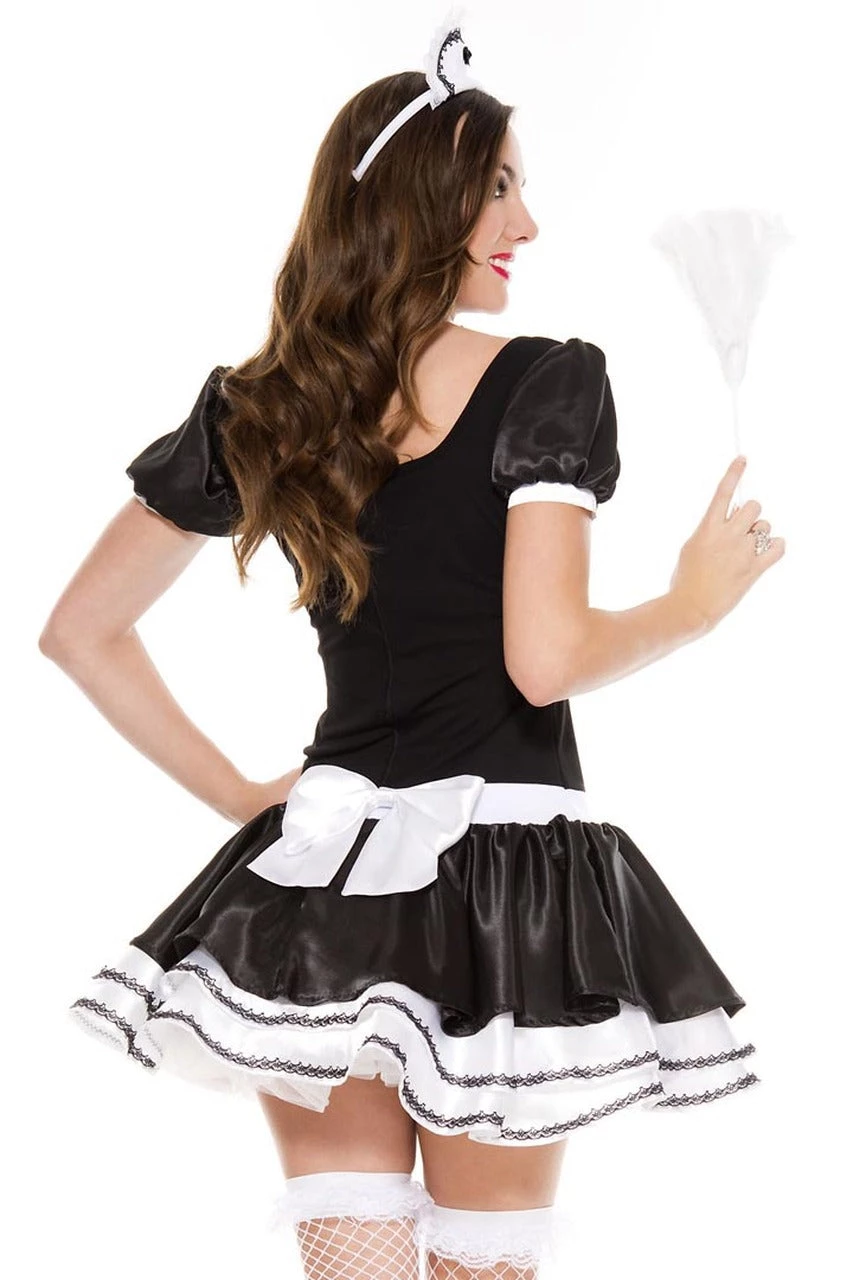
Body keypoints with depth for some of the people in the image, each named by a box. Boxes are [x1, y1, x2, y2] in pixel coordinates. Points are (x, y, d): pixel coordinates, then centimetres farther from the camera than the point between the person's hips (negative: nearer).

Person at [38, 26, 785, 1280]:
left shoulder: (252, 412, 6)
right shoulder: (548, 382, -9)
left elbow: (81, 631, 10)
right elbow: (547, 659, -17)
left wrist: (234, 792, 14)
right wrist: (694, 604, 0)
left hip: (319, 861, 4)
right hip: (503, 865, -4)